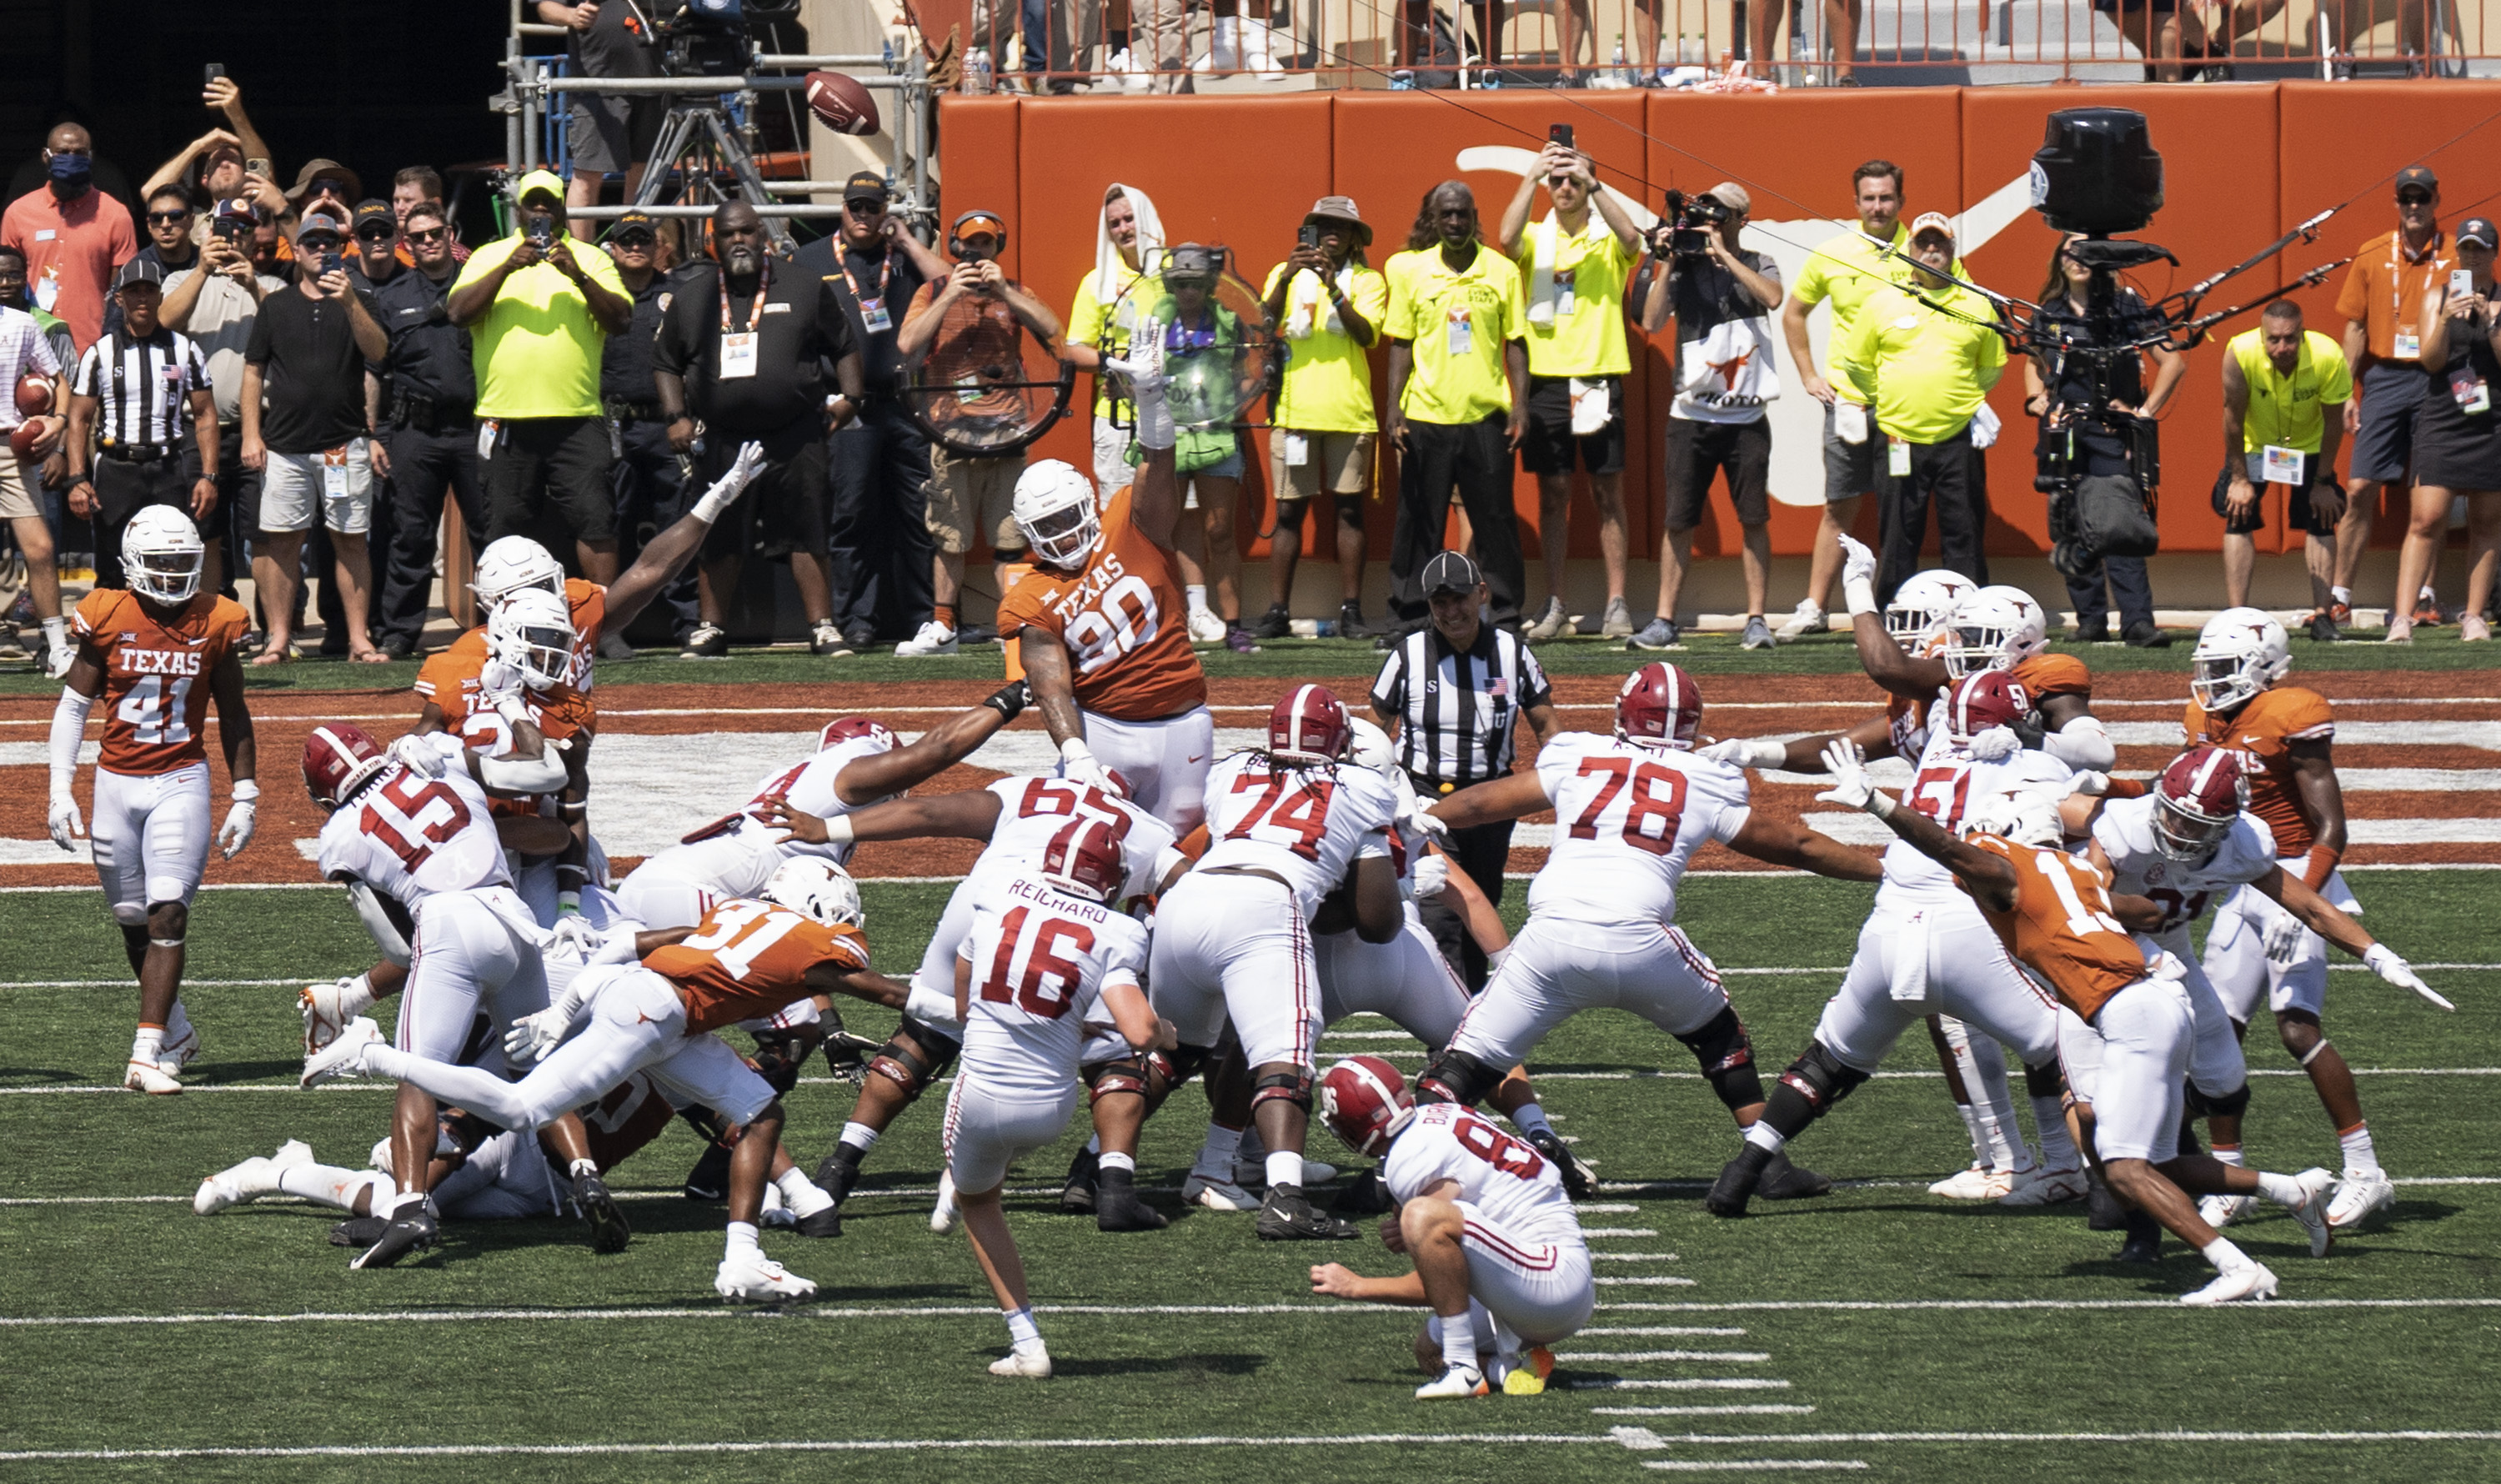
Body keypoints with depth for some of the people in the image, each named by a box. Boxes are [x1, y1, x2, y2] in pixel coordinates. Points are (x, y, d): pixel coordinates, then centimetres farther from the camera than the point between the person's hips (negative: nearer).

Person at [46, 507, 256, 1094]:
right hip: (116, 782, 1)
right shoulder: (108, 620, -4)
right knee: (134, 922, 9)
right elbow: (72, 707, 3)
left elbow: (233, 717, 9)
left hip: (181, 782, -1)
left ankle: (147, 1055, -16)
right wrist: (61, 792, -3)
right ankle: (176, 1033, 29)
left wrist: (245, 798, 8)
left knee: (167, 914, -13)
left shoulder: (214, 623, -1)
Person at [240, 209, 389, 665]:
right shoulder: (276, 306, 11)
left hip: (345, 443, -1)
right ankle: (279, 639, 3)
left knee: (350, 540, -1)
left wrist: (349, 303, -23)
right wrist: (251, 435, 2)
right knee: (281, 540, -1)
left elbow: (377, 351, -9)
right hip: (284, 444, 1)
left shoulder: (358, 305, 9)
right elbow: (254, 371, 11)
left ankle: (358, 639, 2)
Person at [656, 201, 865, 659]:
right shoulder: (690, 298, 11)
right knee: (719, 542, 3)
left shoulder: (803, 289, 9)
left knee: (805, 536, -2)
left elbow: (844, 347, 15)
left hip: (794, 437, -1)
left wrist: (849, 397, 1)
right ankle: (711, 630, 12)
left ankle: (823, 627, 0)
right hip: (721, 441, 1)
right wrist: (676, 417, 4)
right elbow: (665, 364, 17)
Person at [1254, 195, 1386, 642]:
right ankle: (1277, 611, 0)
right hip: (1294, 410, 0)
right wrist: (1287, 278, -17)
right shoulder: (1286, 274, 11)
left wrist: (1333, 288, -17)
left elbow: (1367, 334, -7)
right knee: (1288, 511, -1)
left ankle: (1351, 611, 3)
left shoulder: (1367, 281, 8)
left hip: (1348, 413, 0)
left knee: (1349, 508, 0)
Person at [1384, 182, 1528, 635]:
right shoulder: (1410, 270, 5)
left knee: (1495, 520, 1)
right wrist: (1393, 408, -2)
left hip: (1486, 415, 0)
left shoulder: (1502, 271, 5)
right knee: (1419, 522, 2)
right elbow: (1401, 345, 6)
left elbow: (1515, 342, 7)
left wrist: (1521, 404, -2)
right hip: (1425, 415, 0)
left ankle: (1506, 615, 8)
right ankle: (1412, 617, 8)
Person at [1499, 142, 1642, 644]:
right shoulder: (1536, 240, 7)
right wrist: (1533, 176, -21)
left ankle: (1616, 604, 3)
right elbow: (1507, 238, -14)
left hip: (1599, 380, -1)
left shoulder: (1607, 240, 4)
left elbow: (1631, 238, -19)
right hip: (1546, 379, 1)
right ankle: (1554, 606, 8)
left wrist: (1591, 182, -23)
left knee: (1608, 492, 1)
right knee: (1552, 493, 4)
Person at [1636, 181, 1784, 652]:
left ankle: (1756, 619, 6)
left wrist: (1723, 253, -13)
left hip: (1747, 417, -1)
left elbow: (1772, 297, -15)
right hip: (1691, 415, 1)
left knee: (1754, 520, -1)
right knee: (1678, 521, 0)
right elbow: (1651, 323, -2)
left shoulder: (1758, 265, 7)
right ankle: (1664, 621, 5)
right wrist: (1667, 266, -8)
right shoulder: (1686, 269, 7)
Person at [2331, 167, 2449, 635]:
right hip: (2384, 380, 1)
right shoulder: (2371, 256, 8)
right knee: (2362, 489, -4)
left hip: (2436, 381, -1)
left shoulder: (2457, 257, 4)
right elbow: (2355, 328, 10)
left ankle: (2421, 598, 6)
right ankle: (2339, 597, 0)